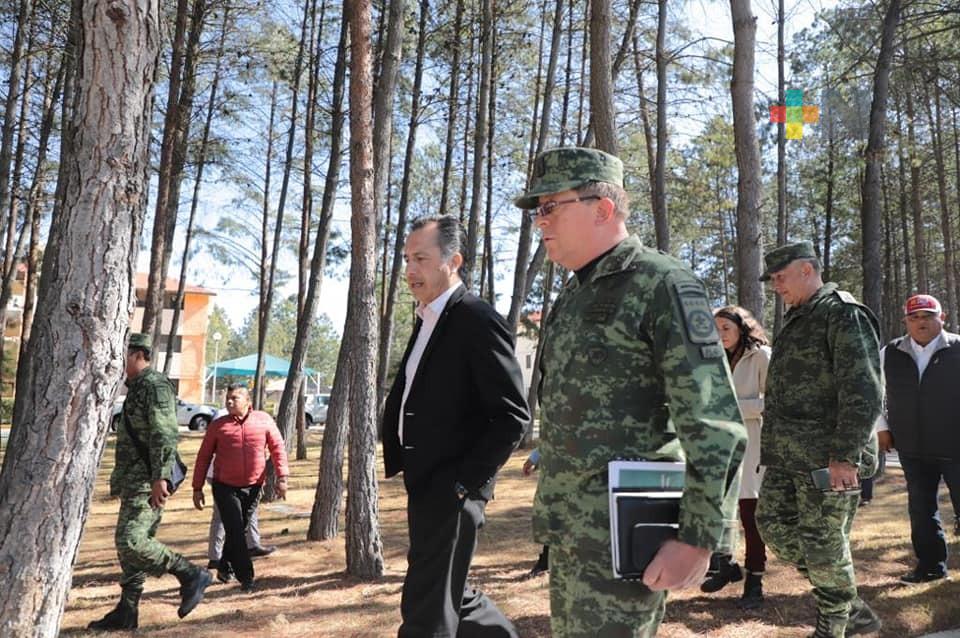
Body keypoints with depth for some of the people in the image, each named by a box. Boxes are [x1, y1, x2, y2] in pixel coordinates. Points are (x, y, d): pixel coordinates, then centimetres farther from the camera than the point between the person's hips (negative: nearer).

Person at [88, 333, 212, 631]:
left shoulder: (155, 385, -13)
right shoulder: (137, 387, 18)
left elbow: (166, 435, -23)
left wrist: (160, 477, -30)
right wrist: (121, 481, 24)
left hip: (147, 481, -10)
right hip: (134, 480, 10)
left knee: (130, 541, -16)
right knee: (129, 543, 11)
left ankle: (191, 575, -5)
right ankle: (126, 612, 18)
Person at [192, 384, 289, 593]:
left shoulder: (263, 420, 0)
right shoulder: (218, 425, -1)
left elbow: (278, 448, 3)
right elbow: (203, 457, 4)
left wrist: (282, 477, -5)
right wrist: (197, 488, 2)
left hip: (253, 487, 2)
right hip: (225, 487, -1)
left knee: (240, 529, 13)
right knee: (235, 532, -6)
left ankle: (224, 566, 37)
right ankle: (246, 578, 2)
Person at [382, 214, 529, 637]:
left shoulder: (478, 320, -15)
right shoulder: (426, 321, 13)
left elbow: (513, 416, -19)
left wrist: (462, 482, -19)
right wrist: (399, 459, 12)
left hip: (450, 490, -9)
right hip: (424, 487, 9)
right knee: (447, 596, 20)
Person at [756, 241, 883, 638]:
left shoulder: (844, 314, -9)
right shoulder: (795, 322, 19)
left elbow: (864, 391, -18)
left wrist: (845, 455, -22)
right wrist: (774, 447, 22)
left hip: (827, 458, -9)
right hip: (787, 457, 9)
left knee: (824, 543, -1)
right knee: (774, 525, 10)